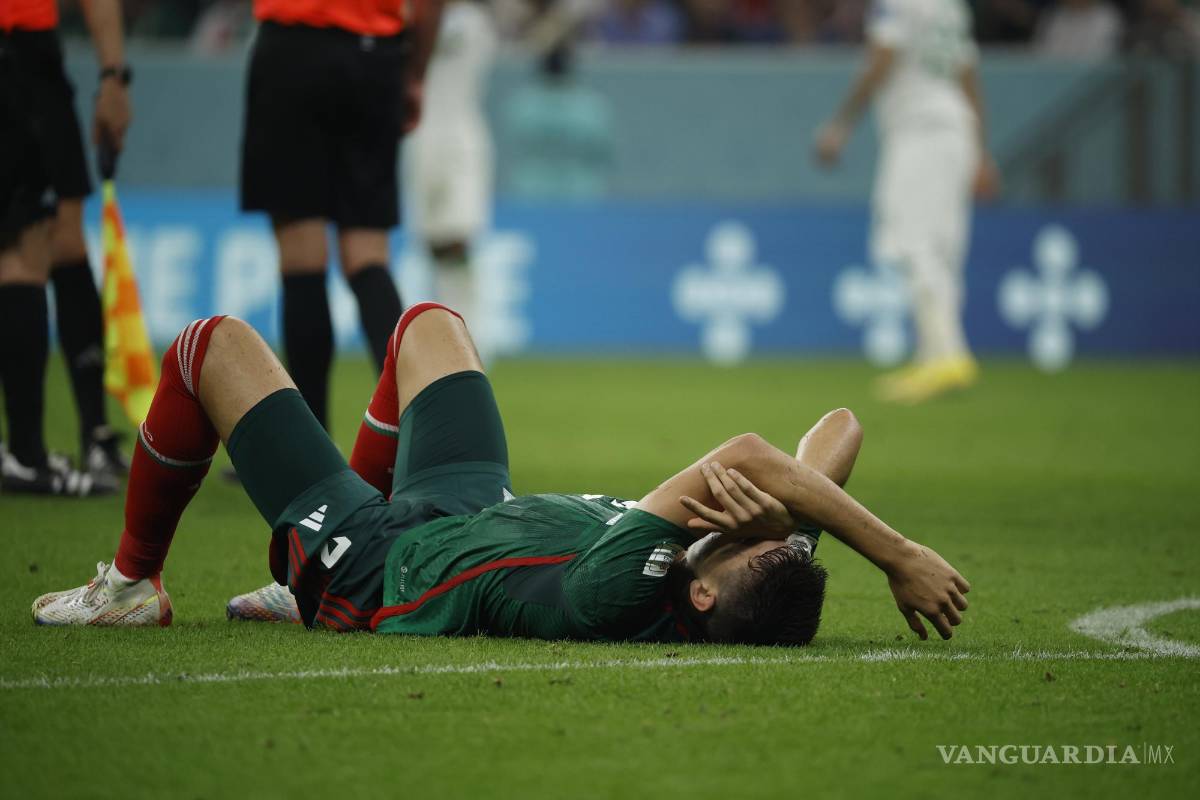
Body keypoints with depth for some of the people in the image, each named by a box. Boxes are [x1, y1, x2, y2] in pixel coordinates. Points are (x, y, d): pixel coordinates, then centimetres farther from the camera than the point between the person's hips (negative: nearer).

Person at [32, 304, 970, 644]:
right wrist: (781, 509, -41)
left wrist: (898, 552, -53)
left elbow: (740, 459, -56)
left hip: (361, 558, -6)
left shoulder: (614, 607, -49)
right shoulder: (757, 591, -30)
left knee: (212, 345, 7)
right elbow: (840, 426, -25)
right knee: (427, 320, 29)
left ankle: (133, 583, 29)